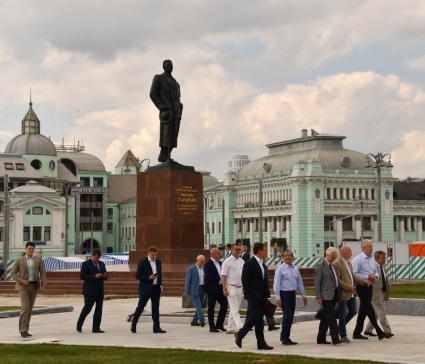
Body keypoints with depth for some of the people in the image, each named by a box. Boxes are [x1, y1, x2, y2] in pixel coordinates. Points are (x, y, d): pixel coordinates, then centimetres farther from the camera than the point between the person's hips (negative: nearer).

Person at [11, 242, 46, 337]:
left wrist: (43, 285, -14)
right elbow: (13, 274, -2)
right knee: (25, 308, -15)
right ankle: (23, 330, -10)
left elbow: (42, 272, -1)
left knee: (29, 309, 6)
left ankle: (24, 330, 15)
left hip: (34, 286, 3)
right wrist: (21, 281, -19)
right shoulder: (19, 260, -2)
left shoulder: (38, 259, 3)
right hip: (23, 286, -3)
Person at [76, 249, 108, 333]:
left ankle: (96, 328, 4)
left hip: (99, 290, 6)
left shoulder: (101, 264, 13)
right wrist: (94, 276, -21)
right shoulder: (86, 264, -6)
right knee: (87, 308, -1)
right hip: (90, 291, -6)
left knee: (99, 309, 1)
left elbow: (105, 276, 19)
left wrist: (105, 276, -6)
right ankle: (79, 325, 17)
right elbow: (82, 276, -13)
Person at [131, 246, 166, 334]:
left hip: (156, 288, 5)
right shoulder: (142, 262, -7)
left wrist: (160, 285, 9)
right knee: (140, 307, 1)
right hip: (146, 289, -5)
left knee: (156, 308, 4)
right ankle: (133, 325, 13)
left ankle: (156, 327, 5)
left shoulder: (158, 262, 10)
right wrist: (148, 278, -19)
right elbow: (138, 276, -8)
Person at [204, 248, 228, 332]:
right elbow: (209, 277, -19)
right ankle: (212, 327, 9)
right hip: (212, 288, -7)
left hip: (220, 288, 7)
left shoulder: (220, 263, 14)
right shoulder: (208, 265, -9)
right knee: (211, 307, 1)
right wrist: (219, 280, -16)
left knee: (224, 304, 1)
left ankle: (219, 324, 14)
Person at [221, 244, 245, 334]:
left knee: (234, 309, 11)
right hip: (231, 287, -7)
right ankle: (240, 328, -19)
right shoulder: (227, 262, -7)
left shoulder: (242, 261, 12)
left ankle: (230, 328, 17)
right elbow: (223, 276, -10)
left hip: (240, 287, 7)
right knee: (234, 309, -11)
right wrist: (225, 289, -16)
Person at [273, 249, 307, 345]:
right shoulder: (280, 269, -6)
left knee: (291, 317, 7)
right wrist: (278, 297, -15)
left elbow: (300, 283, 18)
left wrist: (304, 295, 17)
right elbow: (276, 284, -9)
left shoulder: (295, 269, 12)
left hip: (293, 294, 6)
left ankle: (285, 337, 16)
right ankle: (284, 338, -6)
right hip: (284, 294, -6)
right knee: (287, 316, -12)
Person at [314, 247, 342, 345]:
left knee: (325, 318, 12)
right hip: (326, 296, -8)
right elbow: (317, 283, -12)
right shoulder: (321, 267, -10)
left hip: (333, 295, 8)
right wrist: (319, 297, -16)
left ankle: (321, 338, 18)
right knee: (331, 317, -12)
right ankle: (335, 339, -14)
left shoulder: (332, 265, 16)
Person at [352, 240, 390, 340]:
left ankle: (357, 333, 18)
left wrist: (376, 277, -1)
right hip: (361, 286, -8)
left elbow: (375, 271, 21)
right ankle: (379, 332, -10)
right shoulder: (357, 259, -11)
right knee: (369, 309, -9)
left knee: (363, 310, 11)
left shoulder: (372, 259, 12)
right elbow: (354, 274, -16)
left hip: (369, 286, 8)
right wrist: (367, 277, -19)